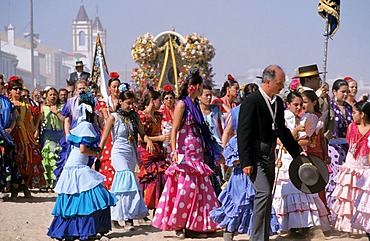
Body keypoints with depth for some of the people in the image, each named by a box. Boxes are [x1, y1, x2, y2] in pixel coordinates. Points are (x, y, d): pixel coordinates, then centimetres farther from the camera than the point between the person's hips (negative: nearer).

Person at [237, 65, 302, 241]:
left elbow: (282, 131, 22)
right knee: (264, 193, -19)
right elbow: (243, 134, -17)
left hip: (269, 156, 8)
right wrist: (246, 162, -21)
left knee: (267, 197, 11)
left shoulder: (278, 102, 11)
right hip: (255, 156, -8)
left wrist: (297, 152, 22)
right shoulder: (251, 101, -14)